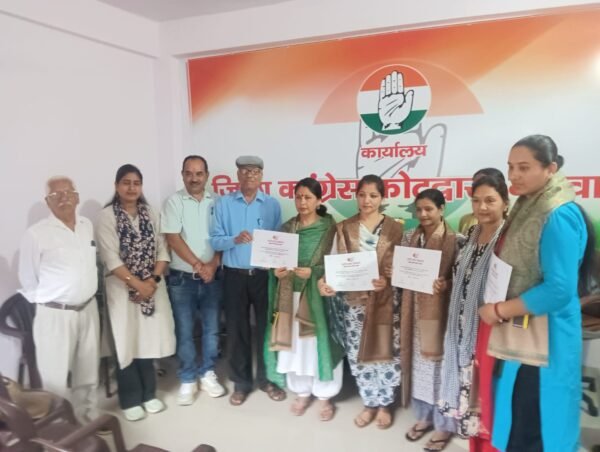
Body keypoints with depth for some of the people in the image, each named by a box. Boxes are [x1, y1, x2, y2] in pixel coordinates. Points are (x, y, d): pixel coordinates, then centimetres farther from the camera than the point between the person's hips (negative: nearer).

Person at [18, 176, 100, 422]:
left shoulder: (87, 225, 3)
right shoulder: (36, 234, -13)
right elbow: (28, 279, -5)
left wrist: (87, 295, 12)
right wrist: (48, 302, 1)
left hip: (88, 309, 5)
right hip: (56, 314, -5)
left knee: (88, 369, 18)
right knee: (56, 377, 5)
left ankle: (88, 415, 36)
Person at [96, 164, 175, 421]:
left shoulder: (149, 213, 6)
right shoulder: (107, 216, -7)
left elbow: (161, 249, 3)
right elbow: (111, 258, -14)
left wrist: (153, 280, -10)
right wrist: (137, 283, -17)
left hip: (152, 286, 4)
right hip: (123, 288, -4)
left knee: (149, 339, 11)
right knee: (127, 342, 4)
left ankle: (148, 394, 27)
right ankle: (130, 400, 20)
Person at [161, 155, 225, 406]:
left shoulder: (216, 202, 3)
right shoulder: (174, 202, -3)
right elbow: (173, 239, -10)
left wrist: (212, 265, -10)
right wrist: (198, 265, -13)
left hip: (213, 276, 2)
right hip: (182, 277, -2)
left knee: (211, 328, 10)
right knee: (184, 330, 6)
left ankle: (208, 374, 26)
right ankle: (188, 380, 20)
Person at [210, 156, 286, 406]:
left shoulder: (272, 204, 3)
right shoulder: (224, 203, 2)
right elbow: (214, 240, -4)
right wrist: (235, 239, -22)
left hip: (265, 274, 0)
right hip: (235, 275, 0)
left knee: (266, 326, 8)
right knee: (237, 329, 8)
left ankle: (266, 379, 26)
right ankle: (241, 382, 24)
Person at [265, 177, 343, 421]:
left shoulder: (329, 227, -3)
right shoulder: (287, 227, 8)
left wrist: (313, 272, -20)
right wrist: (277, 271, -11)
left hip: (318, 295, -3)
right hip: (291, 294, 3)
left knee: (319, 343, 2)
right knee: (294, 343, 9)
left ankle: (325, 396, 21)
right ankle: (302, 392, 28)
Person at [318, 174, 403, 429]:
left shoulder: (394, 229, 2)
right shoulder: (344, 229, 5)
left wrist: (388, 281, -21)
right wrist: (326, 282, -20)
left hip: (386, 300, -1)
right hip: (354, 300, 1)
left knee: (386, 352, 4)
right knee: (359, 353, 8)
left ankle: (385, 405, 27)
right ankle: (369, 404, 29)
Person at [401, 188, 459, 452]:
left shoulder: (453, 241, -9)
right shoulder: (410, 238, 6)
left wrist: (445, 285, -28)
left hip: (439, 311, -5)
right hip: (414, 309, 5)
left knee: (439, 363, 5)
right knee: (418, 362, 15)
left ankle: (443, 424, 23)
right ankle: (423, 416, 33)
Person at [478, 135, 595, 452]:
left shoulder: (558, 215, -18)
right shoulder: (527, 208, 10)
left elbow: (560, 290, -23)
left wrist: (500, 311, -15)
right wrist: (496, 307, 4)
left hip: (542, 343, -9)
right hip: (517, 336, 9)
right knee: (512, 425, 20)